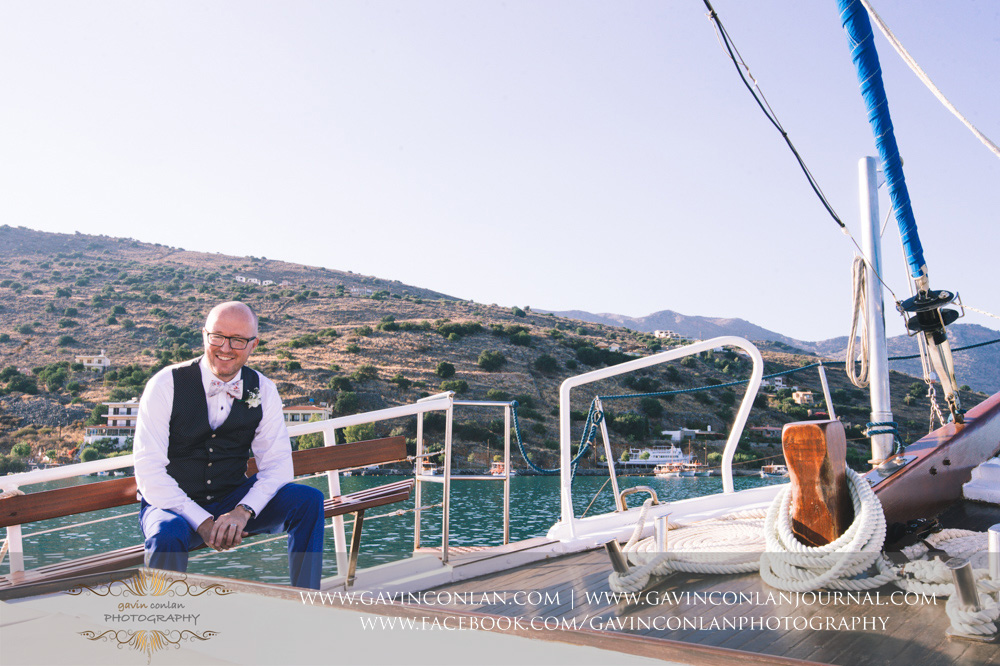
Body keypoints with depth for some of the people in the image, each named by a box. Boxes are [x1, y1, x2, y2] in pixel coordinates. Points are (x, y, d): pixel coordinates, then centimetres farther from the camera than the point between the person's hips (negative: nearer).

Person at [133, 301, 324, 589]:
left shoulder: (262, 390, -3)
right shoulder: (166, 385, -12)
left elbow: (277, 464, -5)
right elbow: (149, 471, -16)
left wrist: (243, 511, -24)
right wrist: (202, 521, -24)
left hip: (232, 501, 3)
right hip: (173, 504, -3)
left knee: (309, 500, -18)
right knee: (168, 536, -38)